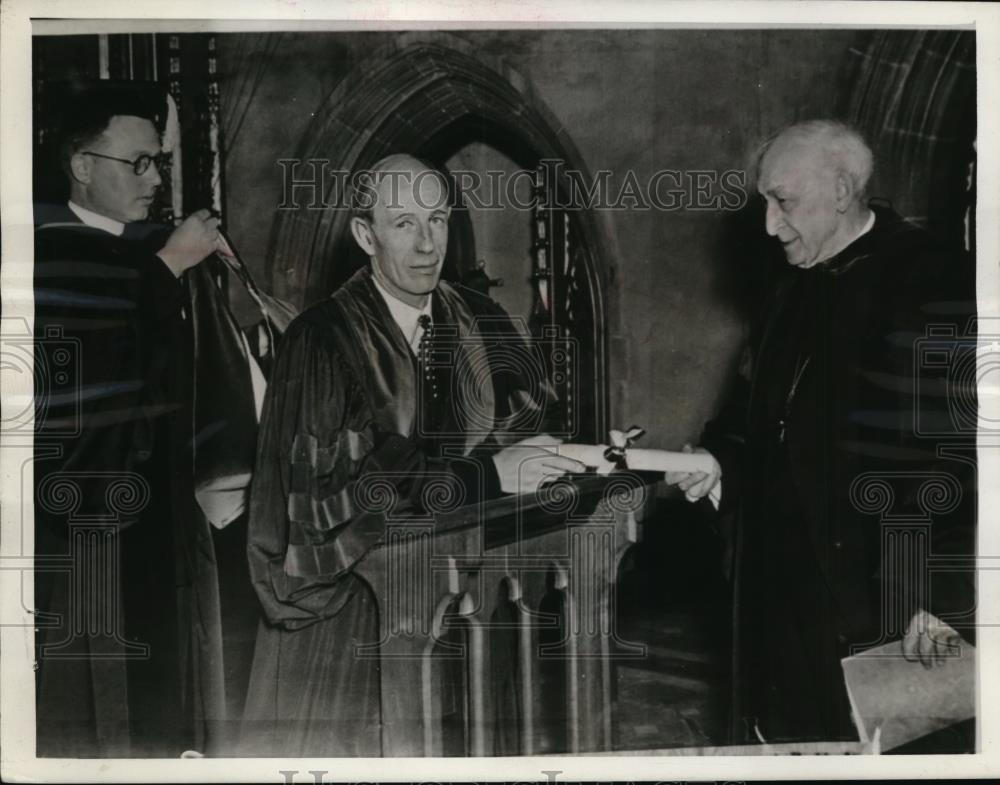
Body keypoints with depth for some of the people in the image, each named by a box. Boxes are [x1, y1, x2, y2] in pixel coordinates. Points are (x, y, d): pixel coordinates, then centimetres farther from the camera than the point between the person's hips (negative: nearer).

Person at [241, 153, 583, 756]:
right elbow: (336, 481, -18)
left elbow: (520, 429, 3)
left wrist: (579, 453, -18)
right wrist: (485, 475, -21)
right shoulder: (323, 339, -9)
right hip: (353, 593, -3)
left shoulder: (479, 322, 6)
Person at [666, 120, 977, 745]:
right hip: (785, 583, 7)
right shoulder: (800, 287, 11)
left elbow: (950, 454, -18)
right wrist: (719, 459, 3)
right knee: (778, 729, 14)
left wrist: (935, 599, -19)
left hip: (874, 593, -7)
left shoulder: (933, 286, -14)